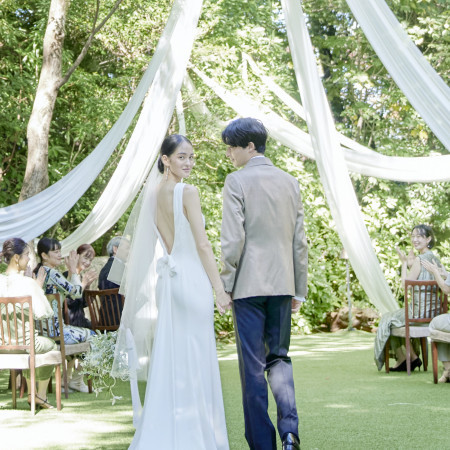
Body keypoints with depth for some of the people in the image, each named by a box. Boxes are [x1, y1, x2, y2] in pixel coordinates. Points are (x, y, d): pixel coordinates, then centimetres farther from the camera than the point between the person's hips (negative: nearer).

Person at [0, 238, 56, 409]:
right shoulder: (28, 283, -21)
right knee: (51, 345, 28)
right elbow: (43, 313, -17)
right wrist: (39, 286, -8)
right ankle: (41, 395, 33)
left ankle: (31, 393, 40)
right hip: (24, 341, -5)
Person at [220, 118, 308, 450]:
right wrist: (299, 288, 15)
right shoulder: (290, 182, 9)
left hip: (249, 283, -5)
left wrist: (225, 282, -3)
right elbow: (300, 241, 10)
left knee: (253, 364, 3)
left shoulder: (237, 182, -8)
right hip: (283, 283, 5)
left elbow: (233, 239, -13)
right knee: (279, 357, 14)